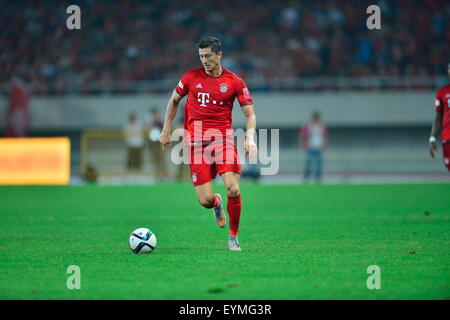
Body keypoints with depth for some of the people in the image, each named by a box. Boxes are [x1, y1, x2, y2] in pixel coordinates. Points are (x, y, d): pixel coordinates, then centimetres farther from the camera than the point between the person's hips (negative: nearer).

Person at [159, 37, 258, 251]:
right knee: (206, 200, -7)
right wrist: (166, 131, 17)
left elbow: (250, 114, 2)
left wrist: (250, 138, -15)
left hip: (223, 140, -1)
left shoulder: (235, 82, 0)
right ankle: (217, 203, 33)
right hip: (196, 142, 1)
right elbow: (174, 101, 20)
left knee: (233, 189, -18)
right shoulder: (191, 77, 4)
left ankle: (233, 237, 4)